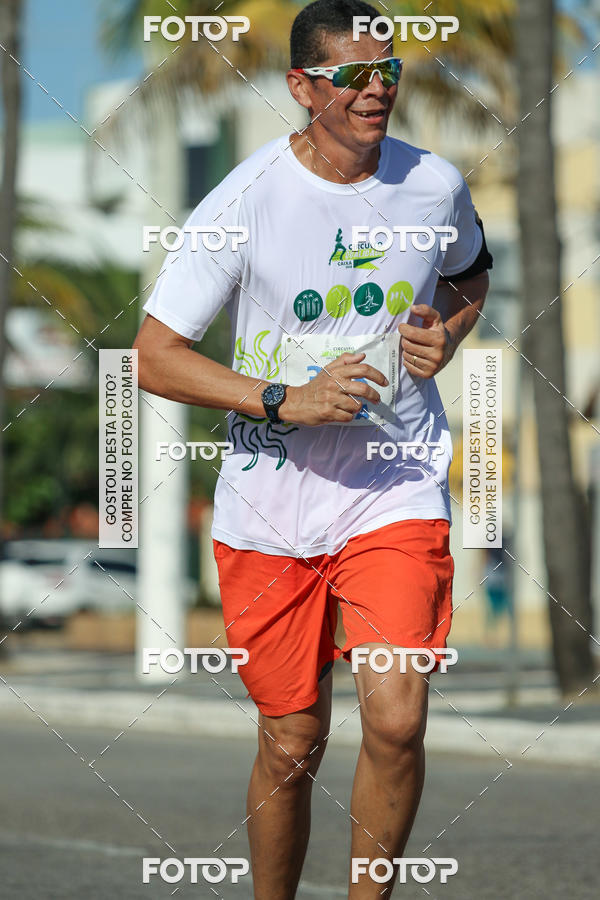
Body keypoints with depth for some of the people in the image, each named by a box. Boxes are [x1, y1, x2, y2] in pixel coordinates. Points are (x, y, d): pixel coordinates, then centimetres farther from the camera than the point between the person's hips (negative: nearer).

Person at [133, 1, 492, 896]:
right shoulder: (243, 202, -11)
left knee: (396, 720, -16)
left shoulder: (435, 185, -1)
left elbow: (470, 272, 23)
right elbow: (152, 357, -10)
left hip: (398, 492, 1)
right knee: (292, 746, 5)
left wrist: (447, 332, 0)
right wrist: (286, 400, -21)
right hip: (270, 509, -1)